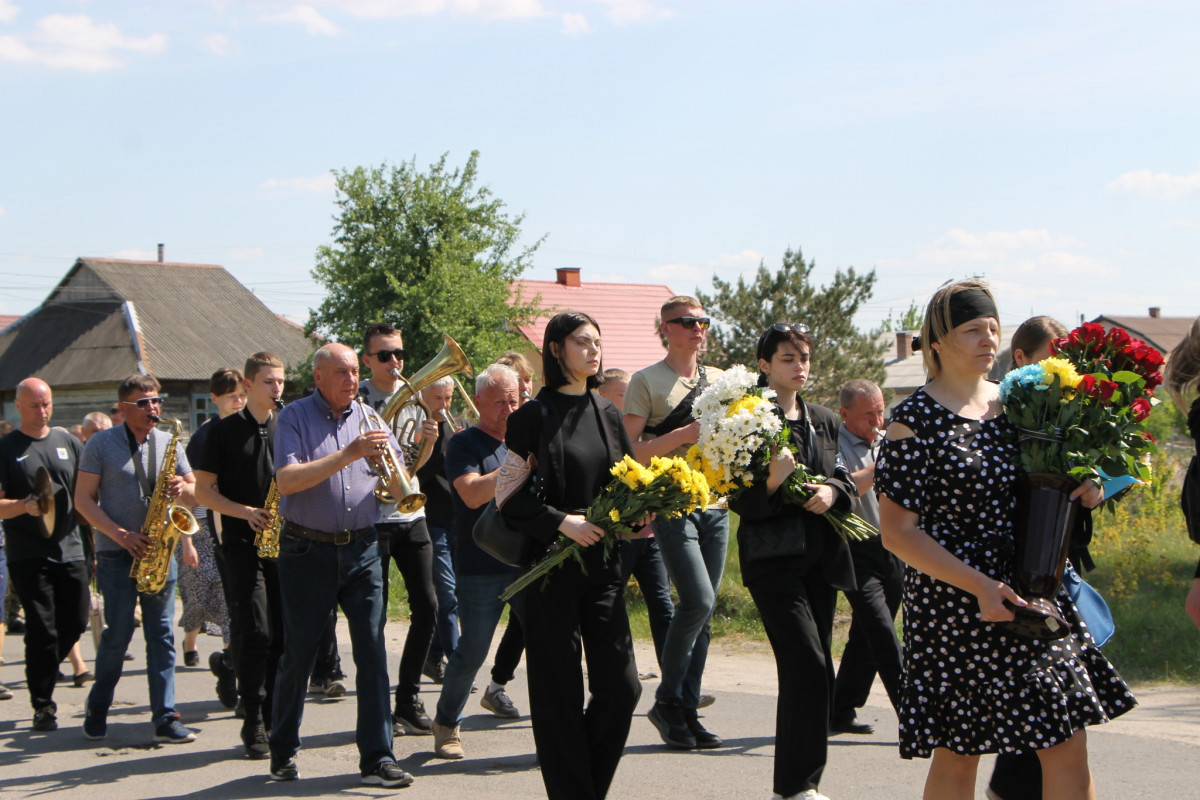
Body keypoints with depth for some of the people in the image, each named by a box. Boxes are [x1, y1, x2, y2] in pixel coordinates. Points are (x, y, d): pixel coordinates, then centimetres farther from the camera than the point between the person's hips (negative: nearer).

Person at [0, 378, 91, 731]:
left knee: (75, 624, 6)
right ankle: (43, 705, 5)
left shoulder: (68, 443, 11)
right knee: (42, 630, -6)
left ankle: (42, 674, 32)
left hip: (70, 550, 4)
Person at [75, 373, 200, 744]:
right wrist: (120, 534, -15)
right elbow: (84, 498, -3)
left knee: (161, 633, 0)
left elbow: (195, 494, 12)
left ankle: (165, 717, 0)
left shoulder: (169, 443, 10)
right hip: (116, 554, -3)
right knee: (118, 633, -2)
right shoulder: (100, 444, -1)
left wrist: (184, 490, -13)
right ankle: (97, 710, 17)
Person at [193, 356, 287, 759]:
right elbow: (204, 490, 2)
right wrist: (247, 512, -12)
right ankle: (252, 722, -4)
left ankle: (273, 718, 13)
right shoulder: (223, 431, 3)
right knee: (255, 632, -12)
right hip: (243, 543, -3)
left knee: (282, 635, 3)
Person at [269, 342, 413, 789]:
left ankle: (377, 758, 1)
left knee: (372, 650, -4)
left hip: (361, 549, 3)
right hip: (308, 549, -3)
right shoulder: (295, 419, -3)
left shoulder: (369, 418, 7)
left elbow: (398, 489, 7)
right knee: (298, 655, 5)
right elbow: (287, 481, -18)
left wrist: (389, 463, -16)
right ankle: (283, 752, 22)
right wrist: (348, 455, -25)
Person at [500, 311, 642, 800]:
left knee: (621, 686, 1)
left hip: (602, 563, 5)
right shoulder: (534, 416, -4)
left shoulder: (608, 414, 11)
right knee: (560, 695, 0)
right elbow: (507, 498, -7)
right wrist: (561, 522, -18)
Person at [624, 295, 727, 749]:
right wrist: (685, 433, -16)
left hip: (716, 502, 6)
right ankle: (667, 702, 0)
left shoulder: (719, 380, 16)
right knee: (697, 600, -17)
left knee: (703, 609, 5)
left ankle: (688, 711, 13)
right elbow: (632, 452, -7)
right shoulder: (646, 382, -1)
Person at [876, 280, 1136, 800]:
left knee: (1069, 750, 0)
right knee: (957, 755, 2)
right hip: (954, 609, -5)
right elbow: (897, 531, -11)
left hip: (1034, 598, 5)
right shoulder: (916, 420, -7)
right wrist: (979, 586, -19)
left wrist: (1085, 492, 0)